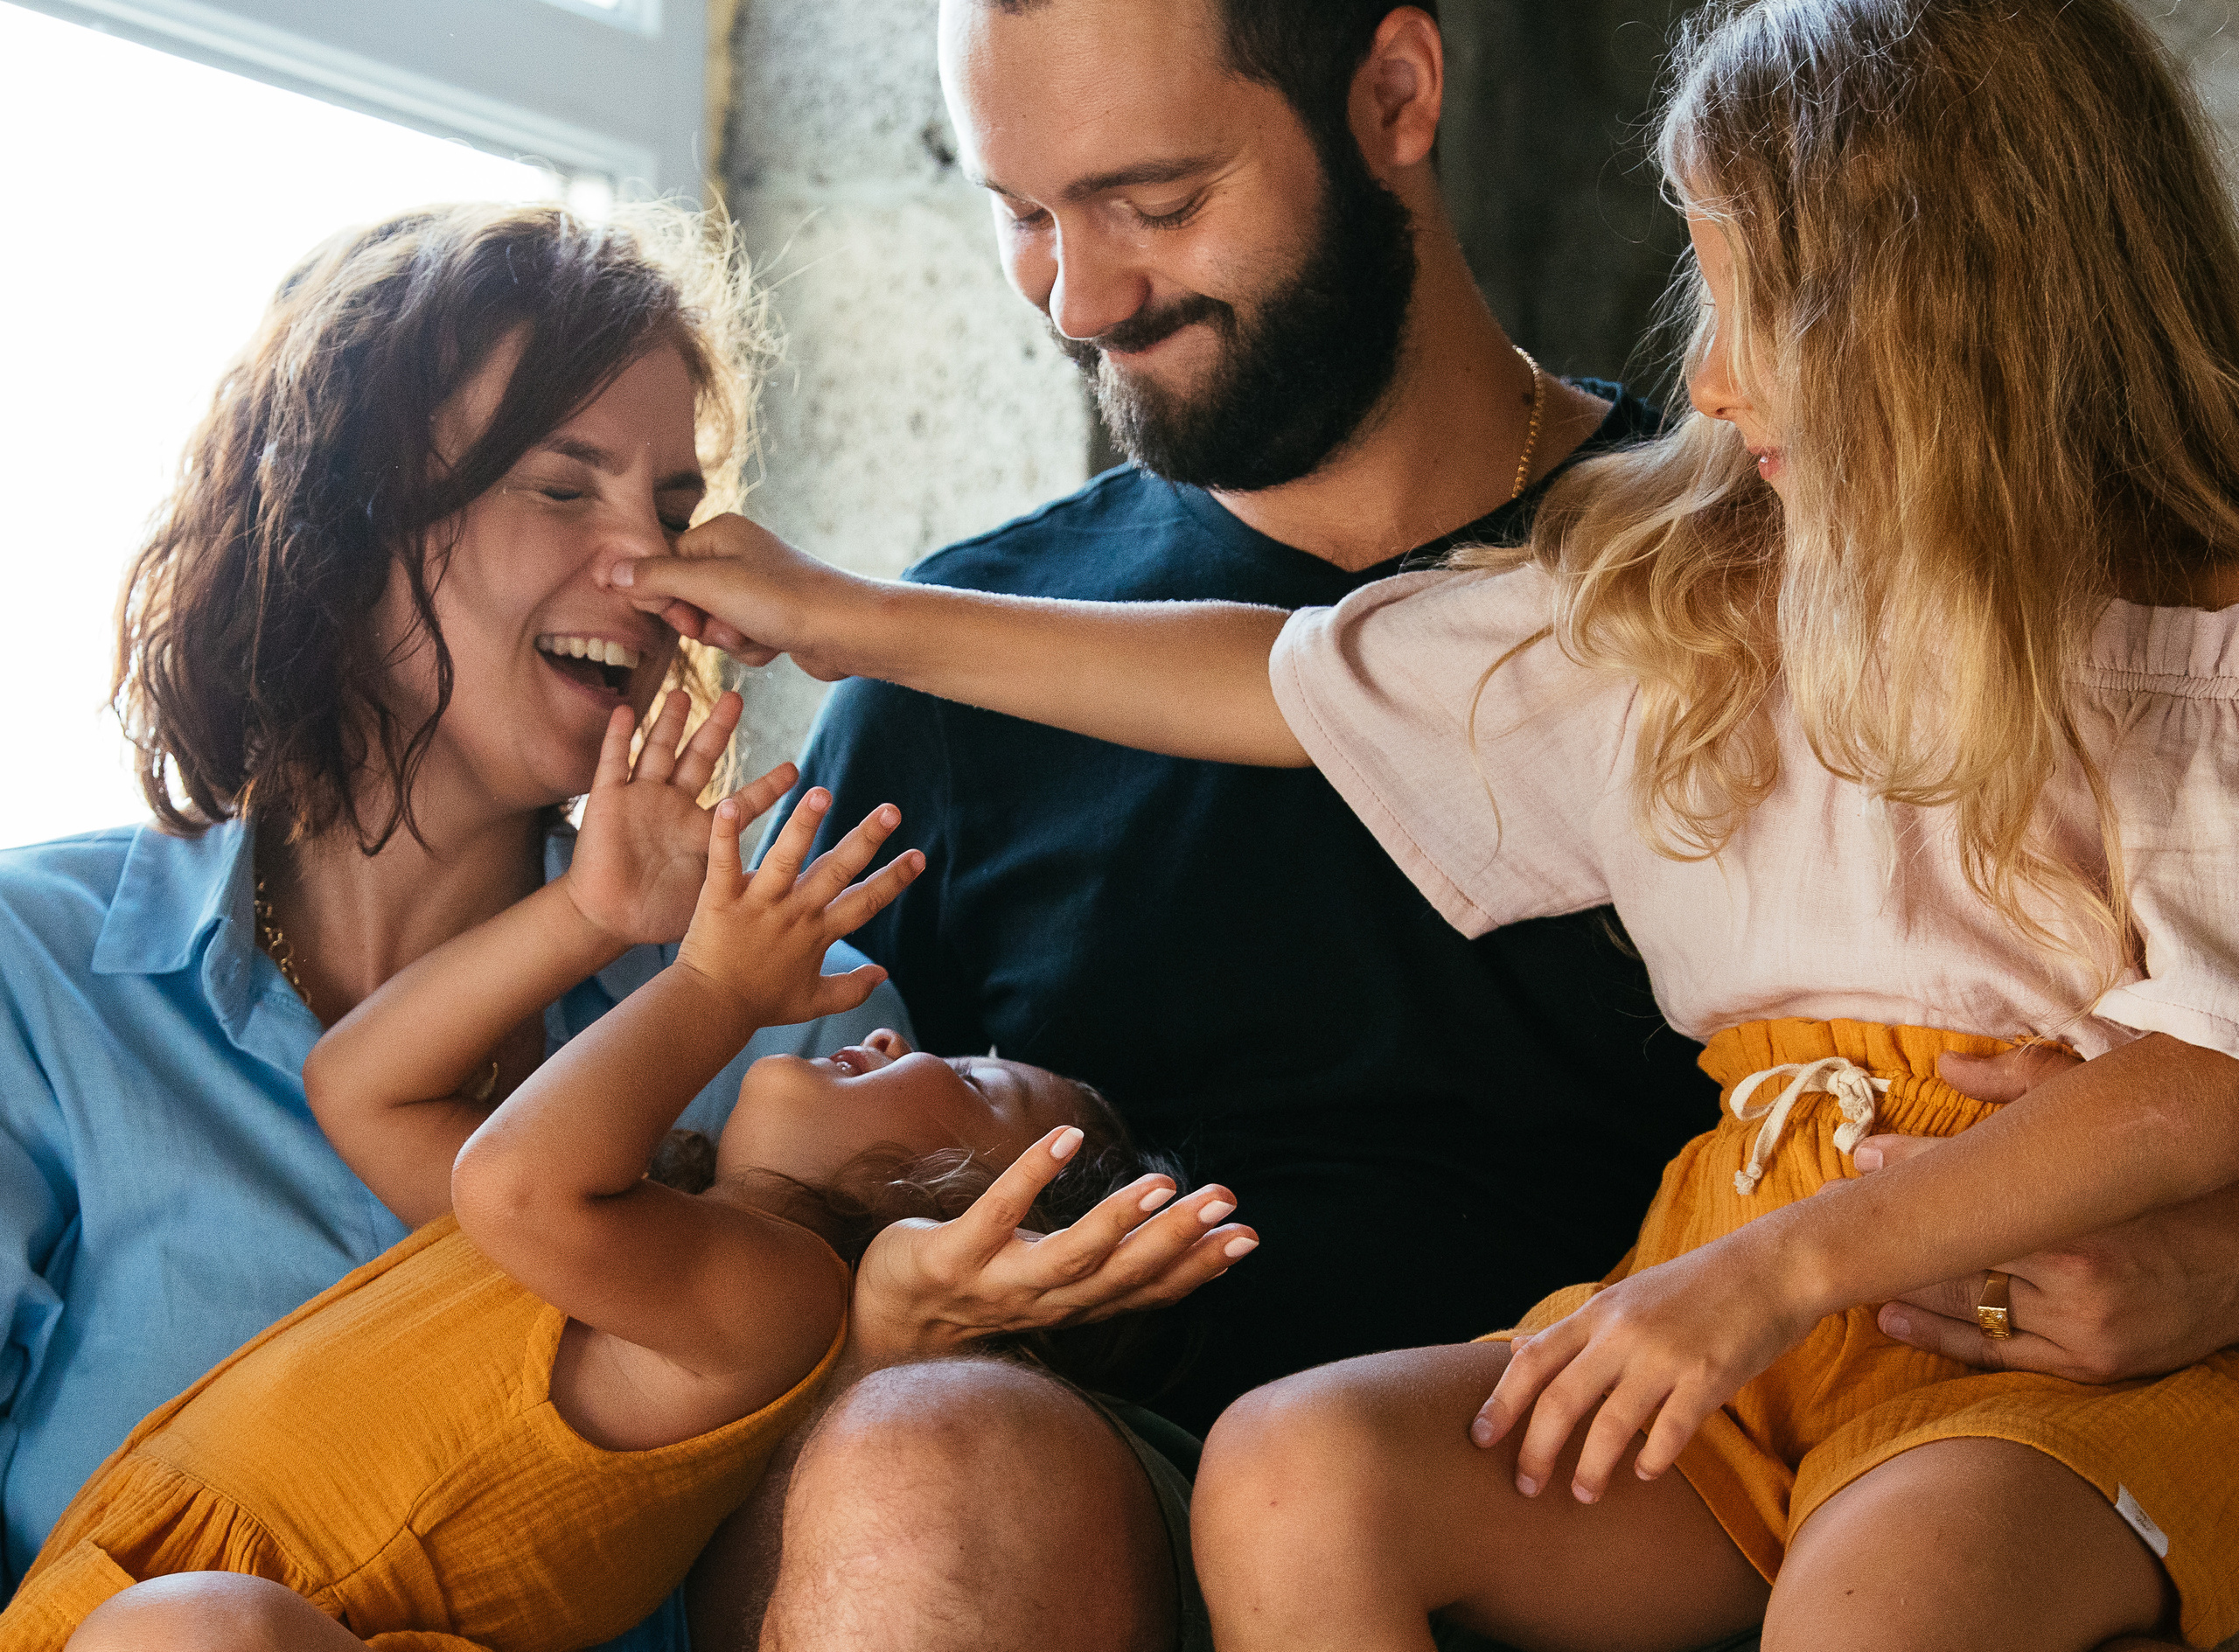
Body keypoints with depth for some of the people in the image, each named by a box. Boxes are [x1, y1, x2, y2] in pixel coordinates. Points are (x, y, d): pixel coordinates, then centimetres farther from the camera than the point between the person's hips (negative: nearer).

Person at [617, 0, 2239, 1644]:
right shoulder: (1673, 605, 13)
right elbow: (1291, 684, 18)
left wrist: (1784, 1267, -22)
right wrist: (854, 618, 22)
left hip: (2097, 1339, -5)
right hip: (1746, 1320, 5)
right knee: (1295, 1468, -22)